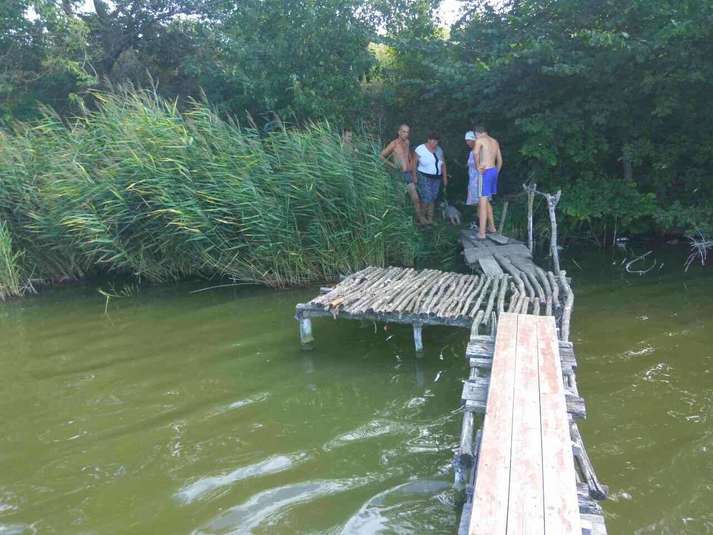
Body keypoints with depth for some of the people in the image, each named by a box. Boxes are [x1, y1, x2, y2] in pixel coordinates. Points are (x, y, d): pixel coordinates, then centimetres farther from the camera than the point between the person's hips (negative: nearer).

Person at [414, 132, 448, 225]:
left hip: (437, 178, 5)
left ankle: (430, 219, 12)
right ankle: (421, 216, 5)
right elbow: (414, 163, -7)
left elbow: (443, 165, 18)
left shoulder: (439, 150, 11)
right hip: (424, 177, -5)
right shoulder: (420, 149, -5)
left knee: (432, 199, 5)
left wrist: (445, 177, 15)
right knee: (427, 198, -13)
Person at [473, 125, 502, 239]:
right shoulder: (495, 141, 17)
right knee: (486, 201, 22)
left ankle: (481, 233, -10)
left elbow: (476, 153, -28)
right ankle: (492, 227, 30)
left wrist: (477, 167, -17)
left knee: (482, 203, -8)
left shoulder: (479, 140, -6)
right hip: (494, 171, 8)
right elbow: (500, 160, 21)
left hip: (485, 173, -8)